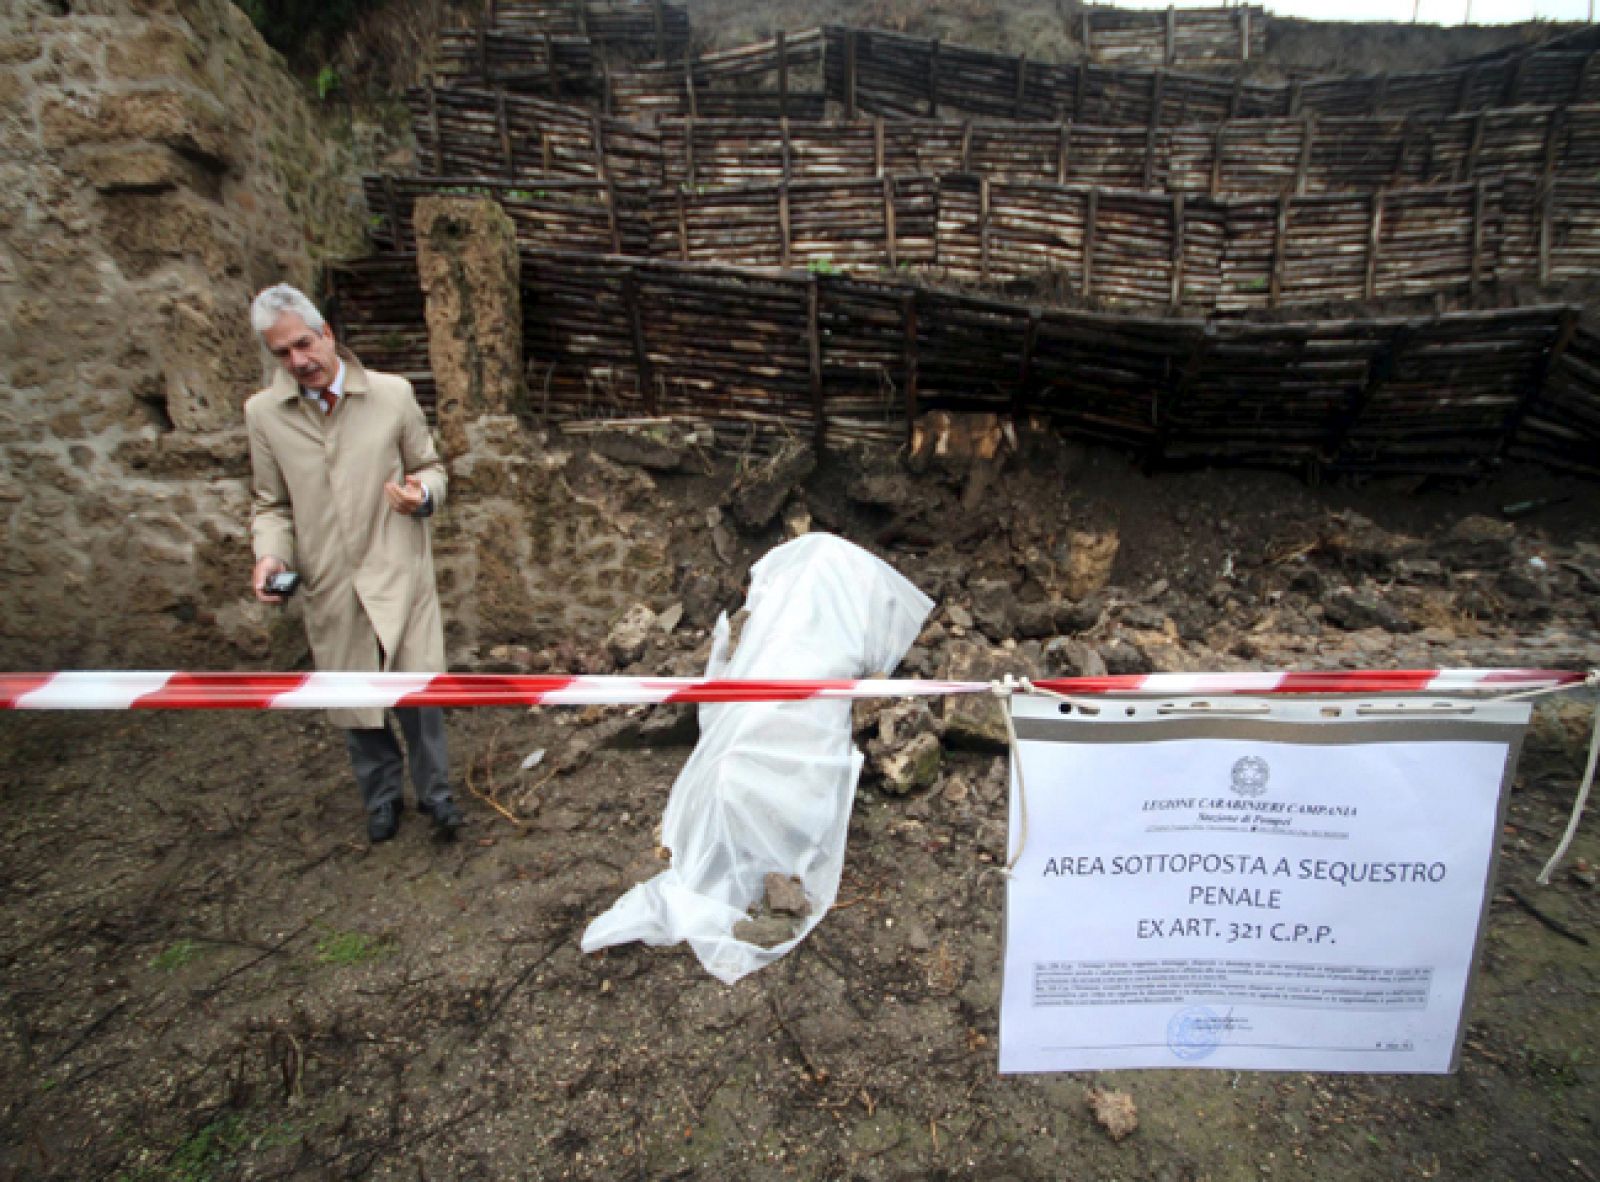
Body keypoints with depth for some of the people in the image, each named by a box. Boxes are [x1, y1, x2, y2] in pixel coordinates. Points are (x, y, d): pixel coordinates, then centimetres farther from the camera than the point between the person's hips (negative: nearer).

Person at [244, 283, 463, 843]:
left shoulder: (393, 393, -2)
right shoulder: (263, 412, 2)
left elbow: (431, 468, 8)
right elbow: (270, 504, 9)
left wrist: (423, 494, -16)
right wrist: (270, 554, -10)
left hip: (397, 571, -2)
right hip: (329, 585, 2)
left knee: (416, 690, -2)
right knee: (354, 701, 12)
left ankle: (434, 790, 22)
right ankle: (382, 794, 35)